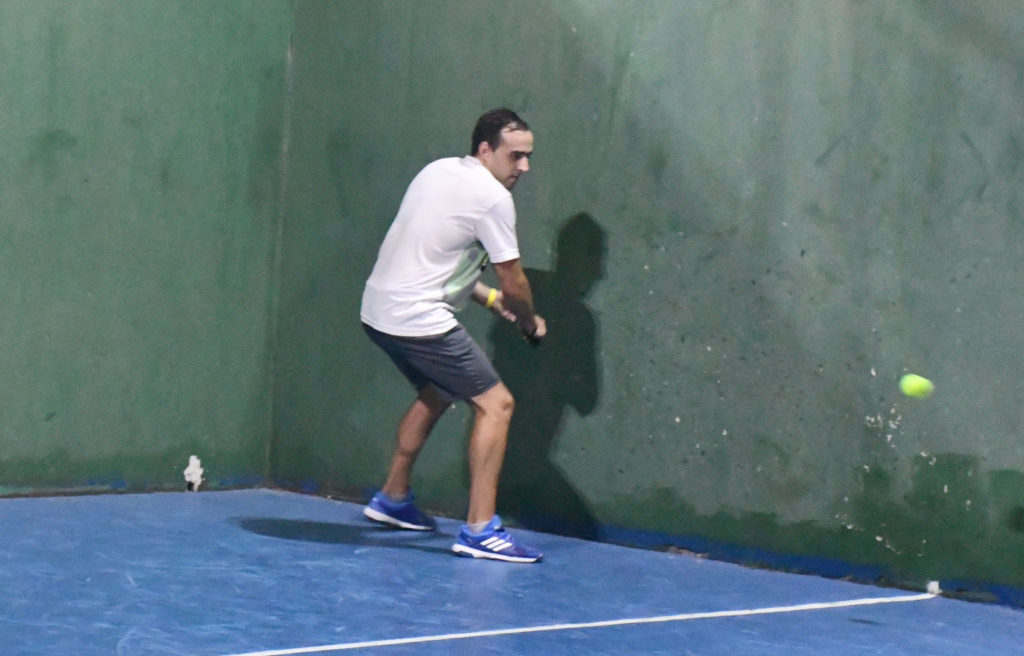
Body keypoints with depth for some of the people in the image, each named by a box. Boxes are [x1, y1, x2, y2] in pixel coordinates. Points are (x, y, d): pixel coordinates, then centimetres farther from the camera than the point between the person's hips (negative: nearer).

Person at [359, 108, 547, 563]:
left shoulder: (438, 171, 14)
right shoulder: (493, 198, -12)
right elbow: (513, 282, -6)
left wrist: (488, 297, 19)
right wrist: (531, 323, 13)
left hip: (378, 310, 10)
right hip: (418, 321, -10)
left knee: (436, 395, 29)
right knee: (495, 403, -6)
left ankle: (392, 499, 40)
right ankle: (480, 530, -11)